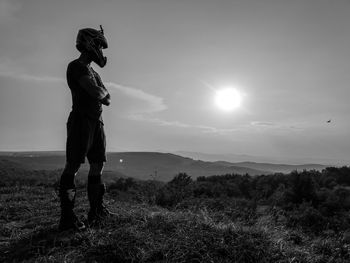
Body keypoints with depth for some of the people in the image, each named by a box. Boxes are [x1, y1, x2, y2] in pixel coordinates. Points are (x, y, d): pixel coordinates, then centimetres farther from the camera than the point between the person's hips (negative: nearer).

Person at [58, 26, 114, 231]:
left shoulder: (93, 72, 22)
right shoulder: (77, 66, -6)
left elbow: (107, 100, 17)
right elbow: (97, 93, -18)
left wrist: (103, 94, -4)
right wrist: (103, 91, 3)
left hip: (97, 122, 9)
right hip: (81, 120, -9)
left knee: (98, 165, 5)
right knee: (73, 166, -8)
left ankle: (96, 211, 12)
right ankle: (67, 218, -4)